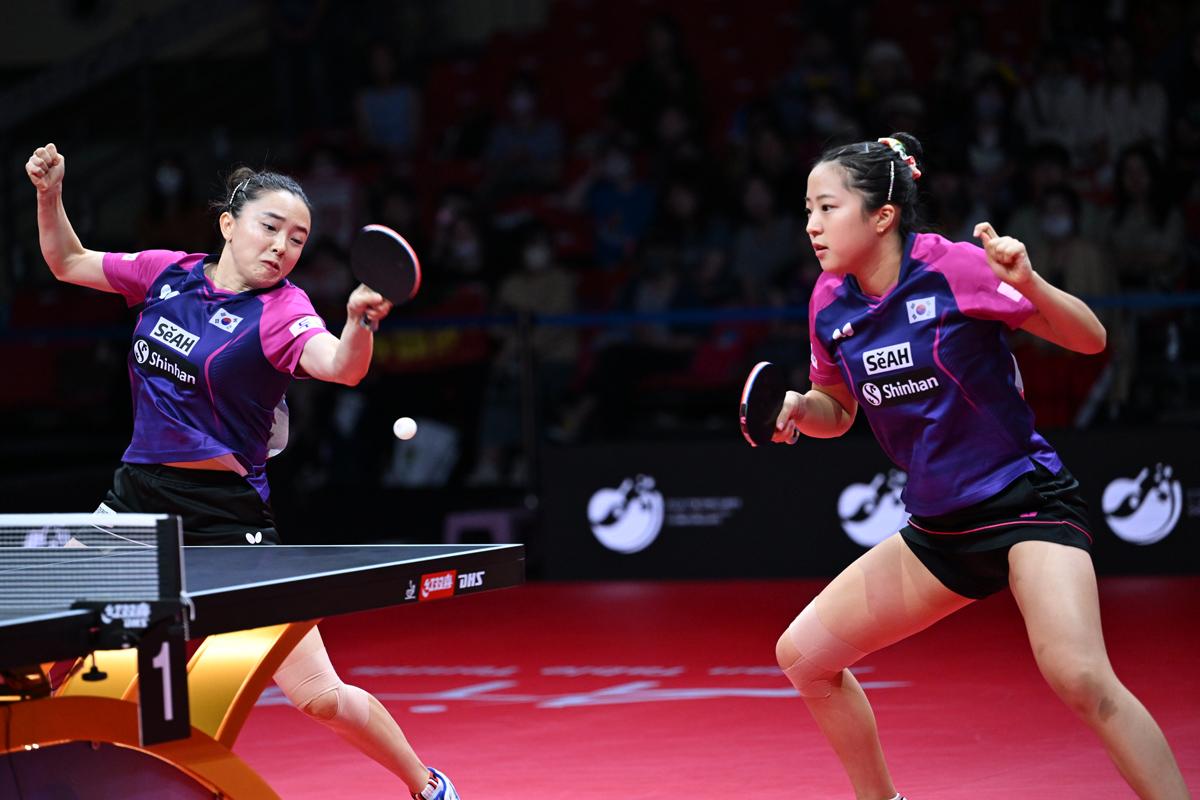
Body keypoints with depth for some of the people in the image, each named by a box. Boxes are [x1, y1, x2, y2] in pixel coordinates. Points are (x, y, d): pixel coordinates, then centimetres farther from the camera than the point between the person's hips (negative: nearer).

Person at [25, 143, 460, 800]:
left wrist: (359, 323, -53)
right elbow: (68, 263, 18)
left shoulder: (281, 312, -11)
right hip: (135, 498, 5)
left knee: (318, 695, -8)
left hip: (224, 513, -5)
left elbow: (340, 366, -31)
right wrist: (50, 193, 1)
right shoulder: (167, 273, 4)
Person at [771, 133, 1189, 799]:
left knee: (1078, 677, -28)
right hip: (938, 530, 7)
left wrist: (1026, 283, -31)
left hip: (1026, 501, -7)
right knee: (802, 655, 3)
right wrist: (799, 406, -6)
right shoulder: (829, 301, 1)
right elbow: (838, 412, 17)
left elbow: (1090, 340, -12)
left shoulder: (955, 269, -15)